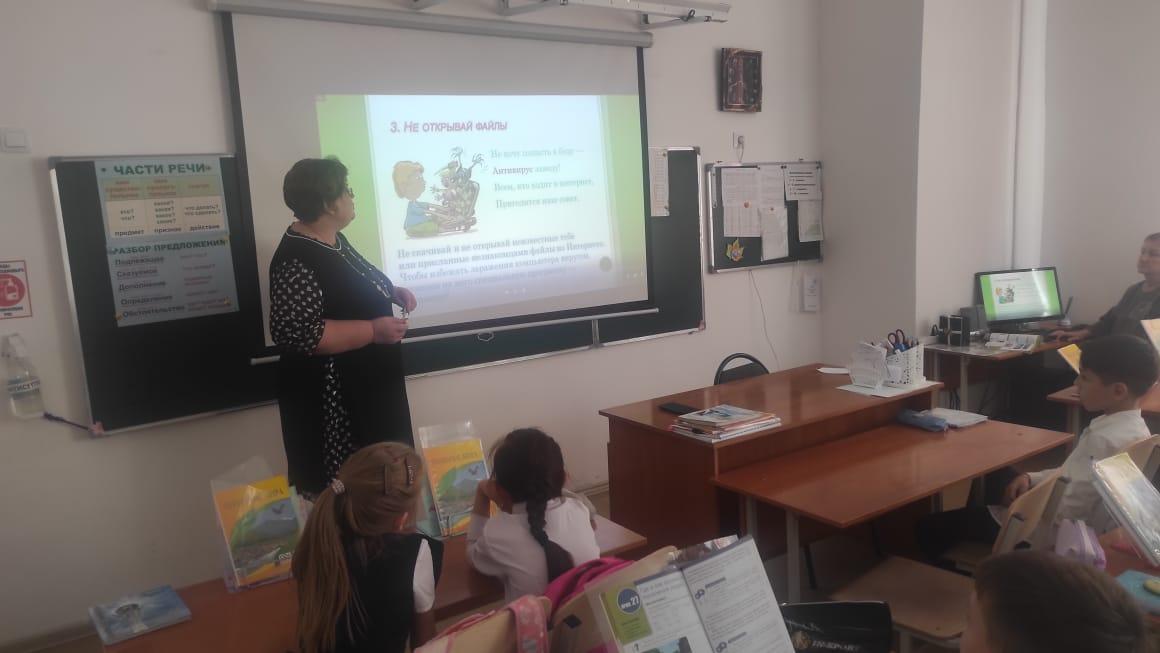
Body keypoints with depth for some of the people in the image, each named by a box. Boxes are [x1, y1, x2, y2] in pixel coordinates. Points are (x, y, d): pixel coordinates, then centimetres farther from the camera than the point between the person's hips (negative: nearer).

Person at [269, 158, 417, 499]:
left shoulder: (333, 239, 7)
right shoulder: (297, 260, -23)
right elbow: (295, 331, -30)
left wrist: (390, 291, 5)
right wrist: (373, 330, -28)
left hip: (365, 386, 10)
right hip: (332, 396, -10)